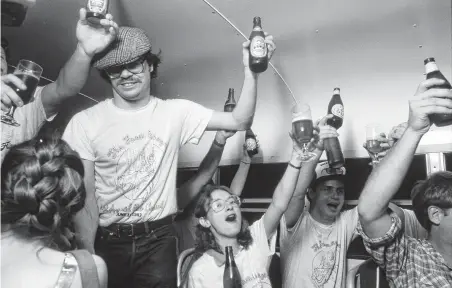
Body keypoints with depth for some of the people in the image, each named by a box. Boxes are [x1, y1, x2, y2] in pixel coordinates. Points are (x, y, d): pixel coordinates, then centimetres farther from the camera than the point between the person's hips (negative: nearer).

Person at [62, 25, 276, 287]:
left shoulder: (176, 112, -2)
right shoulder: (84, 122, -6)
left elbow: (239, 121, -6)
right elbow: (85, 196, -7)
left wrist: (250, 71, -19)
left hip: (159, 239, 1)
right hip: (107, 241, 0)